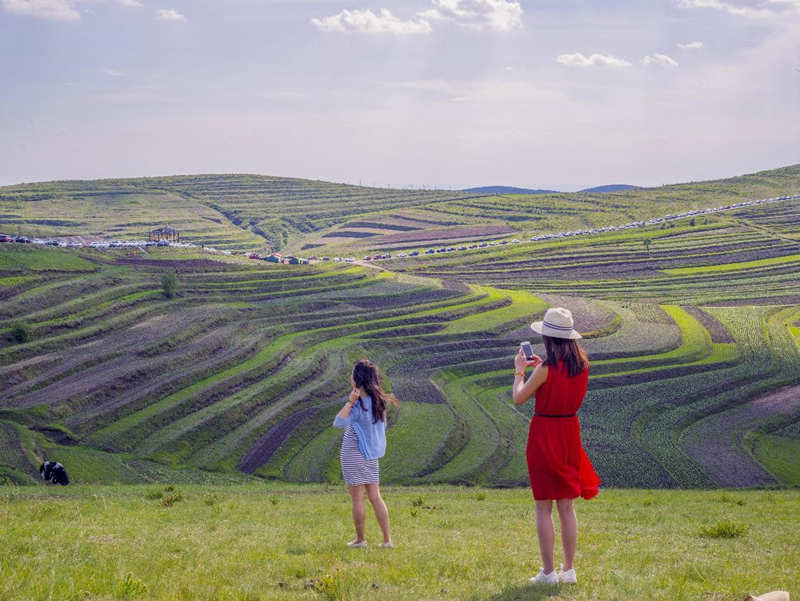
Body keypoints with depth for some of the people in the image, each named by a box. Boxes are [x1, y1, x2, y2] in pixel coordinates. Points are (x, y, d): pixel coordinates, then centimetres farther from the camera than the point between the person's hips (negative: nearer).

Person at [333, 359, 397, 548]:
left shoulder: (359, 405, -19)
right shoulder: (377, 401, 4)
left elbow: (338, 423, -29)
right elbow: (382, 427, 16)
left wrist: (350, 401, -29)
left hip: (354, 454, -7)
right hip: (371, 454, 7)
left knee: (357, 498, 3)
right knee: (375, 497, 9)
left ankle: (360, 539, 10)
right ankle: (387, 539, 6)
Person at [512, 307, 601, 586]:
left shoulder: (547, 368, -18)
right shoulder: (582, 364, 1)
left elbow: (518, 398, -9)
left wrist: (520, 370, 5)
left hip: (544, 432, -6)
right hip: (570, 430, 6)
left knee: (543, 506, 2)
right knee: (566, 505, 13)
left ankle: (548, 571, 3)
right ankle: (569, 569, 14)